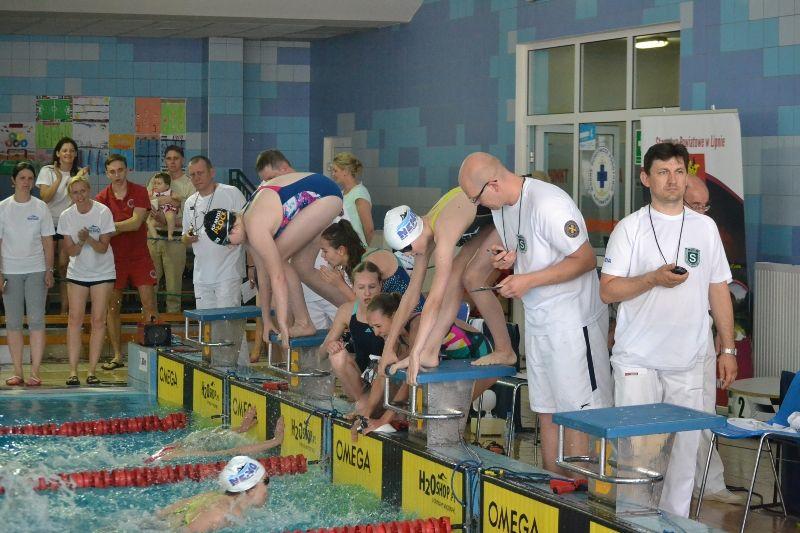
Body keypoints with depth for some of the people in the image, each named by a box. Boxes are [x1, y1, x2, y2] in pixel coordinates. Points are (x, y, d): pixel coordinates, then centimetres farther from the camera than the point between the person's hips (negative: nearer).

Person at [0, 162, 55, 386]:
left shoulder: (41, 207, 3)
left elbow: (47, 241, 5)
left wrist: (49, 270, -1)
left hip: (36, 271, -1)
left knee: (36, 319, -7)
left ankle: (35, 372, -7)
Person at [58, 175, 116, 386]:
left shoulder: (103, 212, -12)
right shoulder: (66, 216, -4)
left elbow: (103, 247, -13)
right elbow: (71, 251, -5)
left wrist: (88, 238, -31)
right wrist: (81, 242, -25)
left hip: (102, 273, -2)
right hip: (77, 272, 2)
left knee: (98, 320, -3)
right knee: (75, 319, -5)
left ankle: (92, 370, 2)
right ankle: (73, 370, -4)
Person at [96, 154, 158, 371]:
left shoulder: (139, 192, -2)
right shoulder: (102, 198, -1)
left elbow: (136, 222, -14)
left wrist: (110, 226, -16)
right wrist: (125, 227, -21)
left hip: (139, 255, -1)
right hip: (114, 257, 1)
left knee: (149, 303, -6)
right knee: (113, 307, 2)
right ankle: (117, 356, 10)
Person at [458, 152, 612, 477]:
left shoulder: (548, 204, -20)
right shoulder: (501, 208, 8)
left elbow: (585, 259, -19)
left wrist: (528, 280, -20)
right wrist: (510, 257, -1)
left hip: (572, 320, -9)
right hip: (538, 321, 10)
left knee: (577, 413, -5)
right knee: (546, 411, 14)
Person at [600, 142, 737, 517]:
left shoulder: (705, 227, 9)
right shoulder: (630, 227, -1)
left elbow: (719, 290, 12)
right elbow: (607, 290, -5)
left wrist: (727, 349, 8)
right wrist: (654, 279, -19)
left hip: (688, 362, 3)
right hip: (637, 360, -3)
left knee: (684, 448, 6)